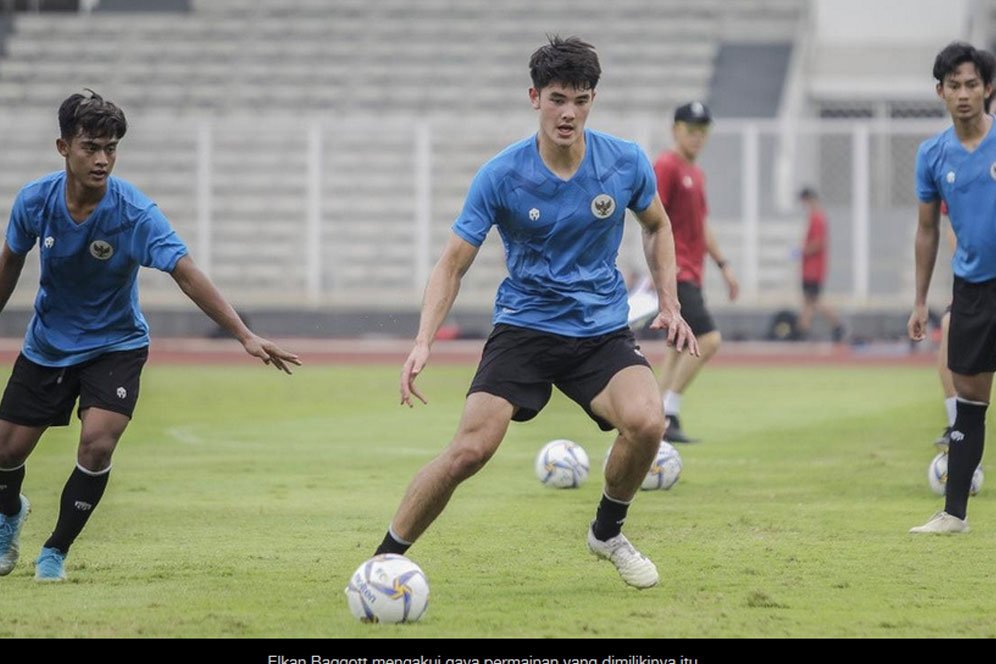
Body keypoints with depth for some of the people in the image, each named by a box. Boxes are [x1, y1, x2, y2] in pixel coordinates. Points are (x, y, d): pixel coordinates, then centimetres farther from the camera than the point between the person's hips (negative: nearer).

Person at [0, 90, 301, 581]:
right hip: (47, 343, 3)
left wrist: (245, 336, -40)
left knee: (97, 443, -23)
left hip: (115, 345, -3)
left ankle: (56, 551, 0)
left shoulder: (135, 213, -25)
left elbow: (187, 276, -30)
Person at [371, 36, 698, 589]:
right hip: (523, 329, -2)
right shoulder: (500, 176, -12)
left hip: (603, 330, 2)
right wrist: (424, 342, -21)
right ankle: (386, 559, 0)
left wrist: (670, 304, 5)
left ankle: (608, 533, 4)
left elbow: (657, 226, 15)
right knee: (470, 450, -18)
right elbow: (454, 263, -8)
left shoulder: (627, 163, -6)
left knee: (646, 422, -26)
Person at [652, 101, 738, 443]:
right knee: (708, 339, -18)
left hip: (691, 273, 10)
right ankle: (667, 413, -14)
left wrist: (723, 264, 24)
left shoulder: (696, 173, 19)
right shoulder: (666, 167, -9)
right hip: (675, 273, -10)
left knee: (679, 346, 11)